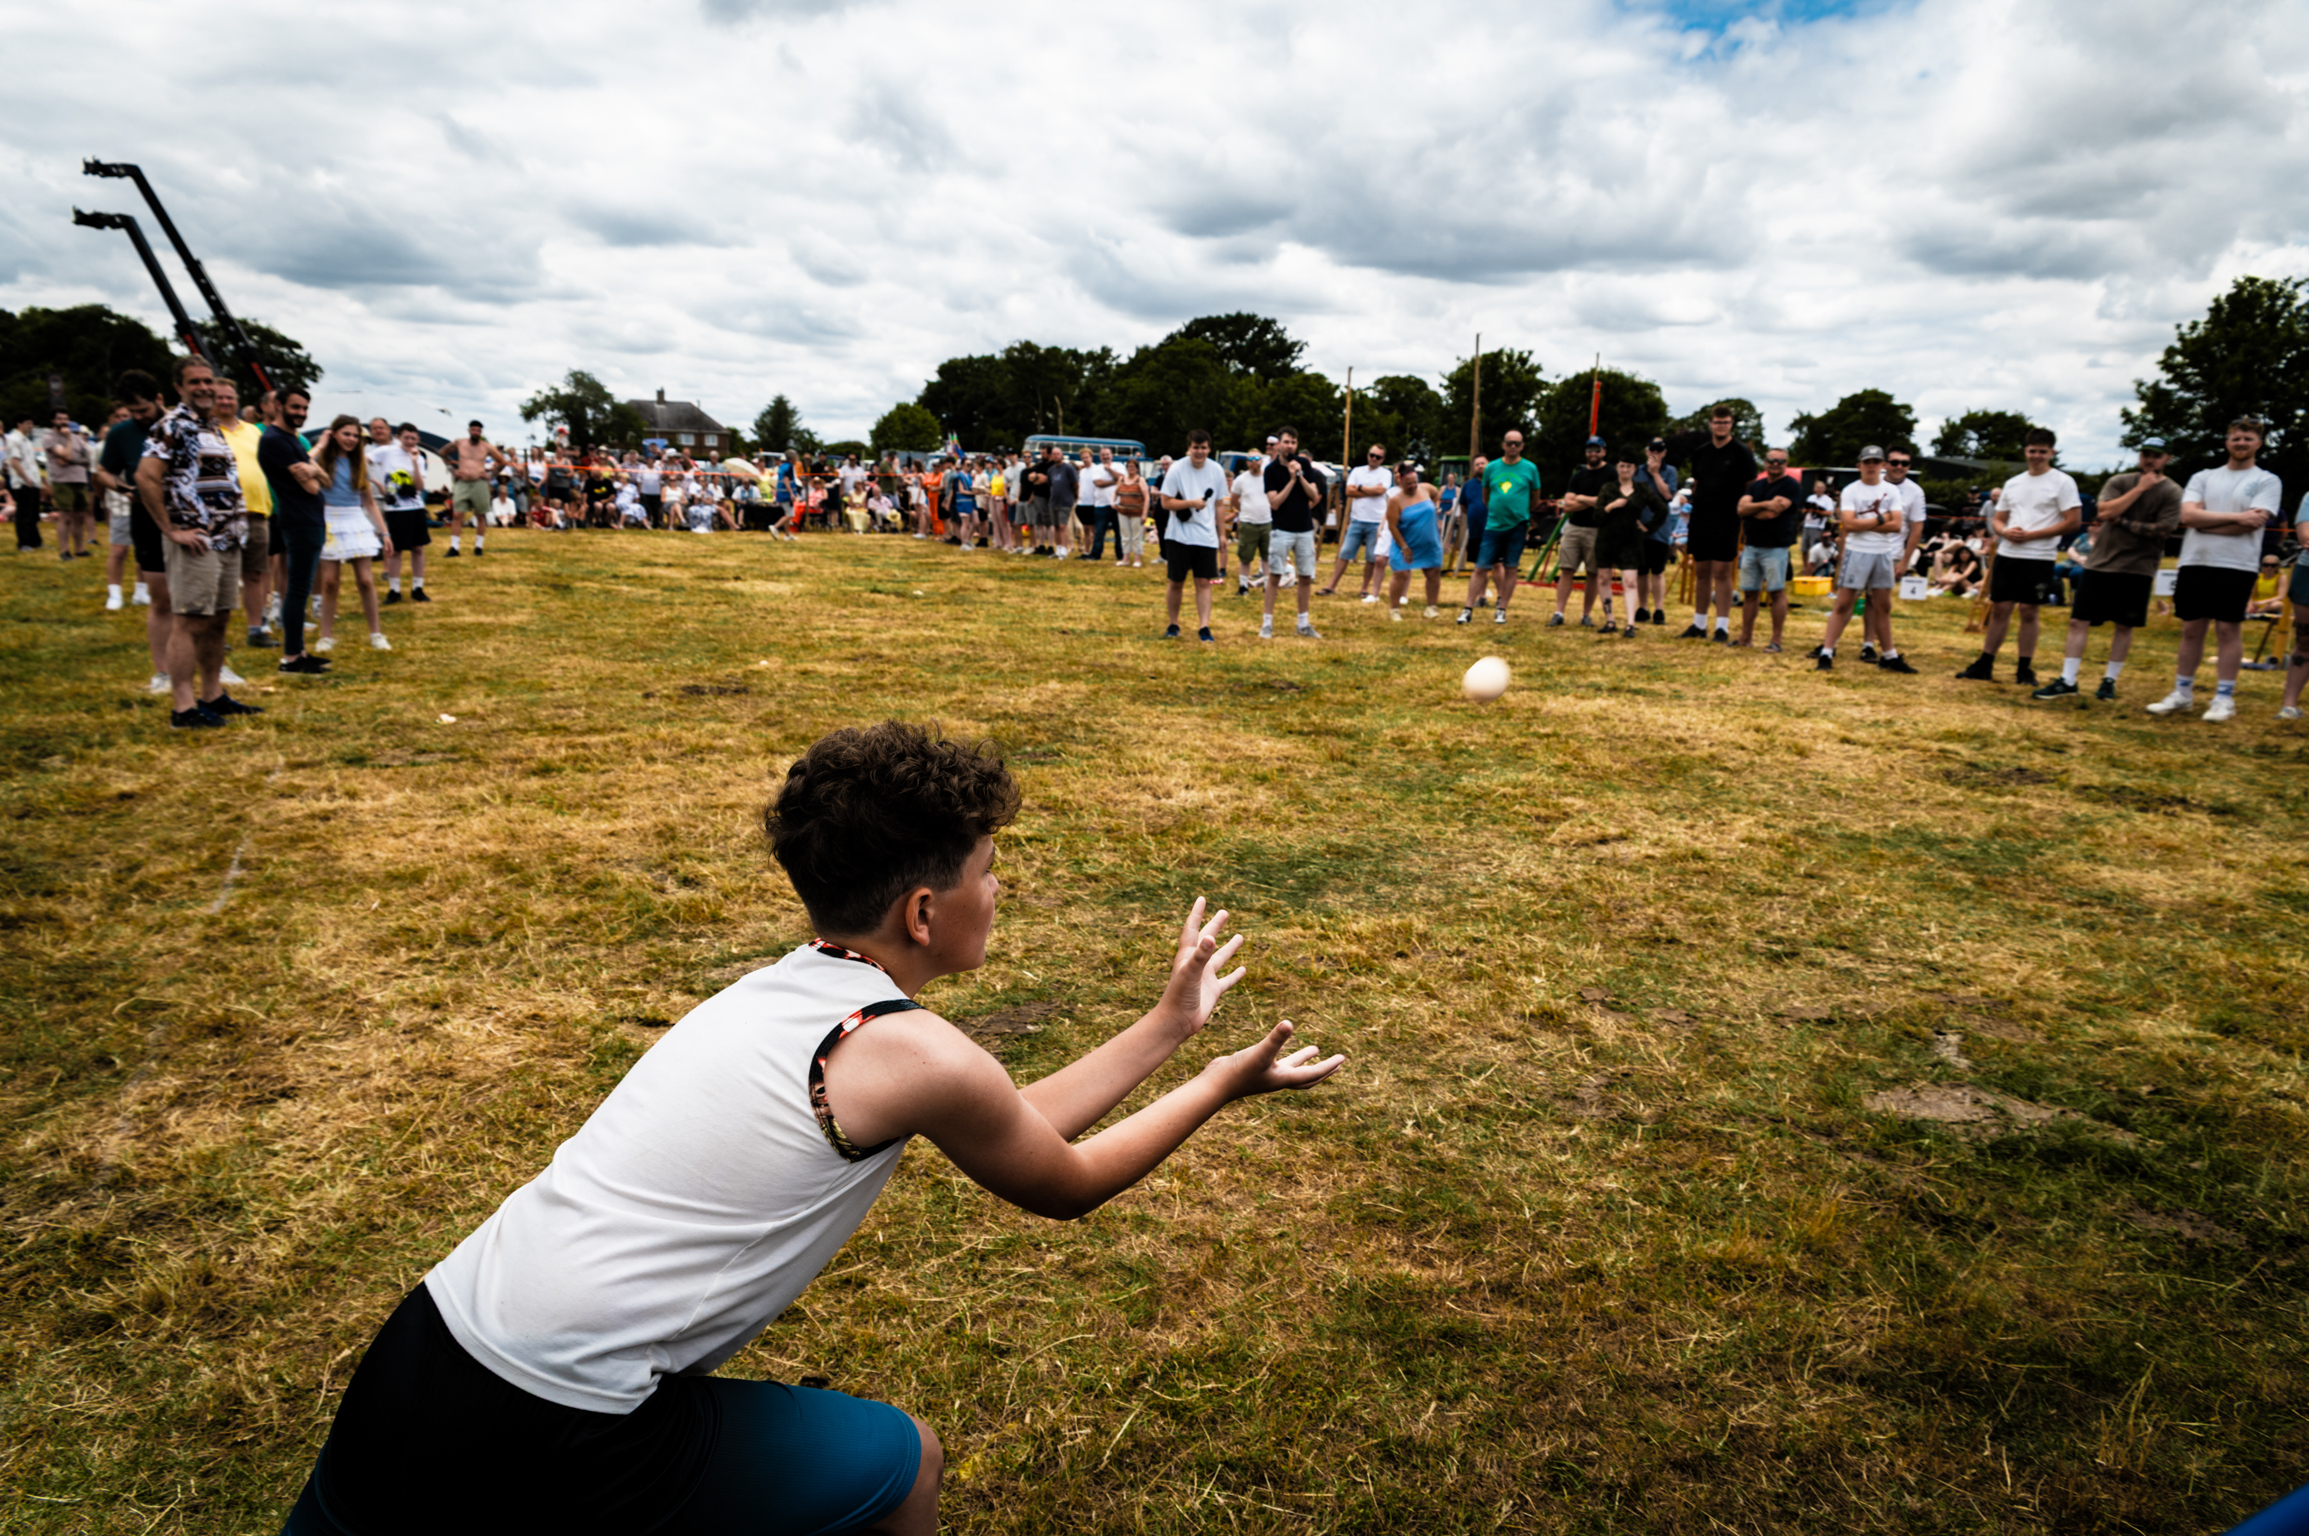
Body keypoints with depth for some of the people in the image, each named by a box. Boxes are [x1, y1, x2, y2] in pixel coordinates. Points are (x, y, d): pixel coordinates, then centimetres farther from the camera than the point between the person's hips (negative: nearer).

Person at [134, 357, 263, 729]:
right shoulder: (173, 426, -9)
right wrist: (173, 531, -18)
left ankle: (213, 695, 21)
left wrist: (237, 521, 14)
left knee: (218, 621, 12)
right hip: (196, 542, -8)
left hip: (228, 541, 8)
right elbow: (146, 477, -19)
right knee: (191, 623, -8)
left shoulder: (214, 429, 18)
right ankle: (184, 708, -7)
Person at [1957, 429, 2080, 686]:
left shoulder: (2062, 483, -2)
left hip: (2038, 558, -4)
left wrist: (2030, 535, -14)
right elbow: (1996, 520, 18)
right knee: (1999, 609, 6)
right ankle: (1984, 665, 10)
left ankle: (2025, 669, 9)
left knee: (2028, 611, -1)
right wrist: (2005, 532, -7)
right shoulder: (2013, 483, 14)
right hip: (2007, 555, 4)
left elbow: (2073, 521, -9)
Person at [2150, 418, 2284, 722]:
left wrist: (2205, 521, -8)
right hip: (2194, 563, 3)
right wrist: (2236, 517, -10)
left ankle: (2224, 699, 4)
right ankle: (2182, 694, 15)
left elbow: (2252, 523, -11)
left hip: (2236, 566, -3)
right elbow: (2188, 515, -4)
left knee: (2228, 629, -2)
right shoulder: (2203, 477, 13)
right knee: (2191, 629, 7)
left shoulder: (2267, 481, 4)